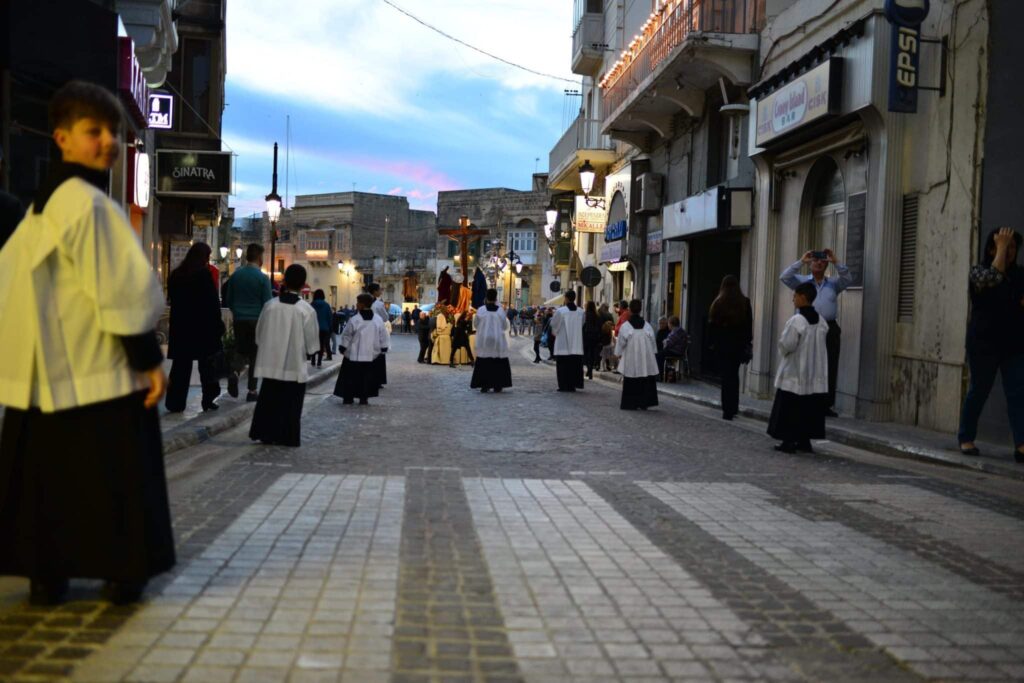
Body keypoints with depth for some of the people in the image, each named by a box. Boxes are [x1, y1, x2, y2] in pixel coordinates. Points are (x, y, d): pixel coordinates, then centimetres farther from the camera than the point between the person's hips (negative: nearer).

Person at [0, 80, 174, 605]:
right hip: (98, 366, -9)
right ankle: (120, 572, 7)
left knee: (46, 471, 11)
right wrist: (148, 358, -14)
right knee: (113, 473, 1)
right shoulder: (89, 203, -14)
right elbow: (121, 289, -18)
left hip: (50, 367, 9)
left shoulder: (45, 202, 15)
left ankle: (44, 574, 16)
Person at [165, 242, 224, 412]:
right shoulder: (204, 274, -12)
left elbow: (172, 300, 13)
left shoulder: (175, 275, 7)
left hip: (180, 326, 5)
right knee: (207, 365, 6)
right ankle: (208, 399, 6)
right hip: (203, 326, -5)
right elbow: (213, 302, -13)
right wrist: (218, 325, -6)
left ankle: (175, 402, 7)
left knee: (181, 365, 8)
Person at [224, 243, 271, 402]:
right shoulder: (263, 278, -10)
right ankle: (252, 391, 8)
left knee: (240, 350, 16)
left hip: (239, 320, 3)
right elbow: (267, 303, -9)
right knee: (255, 354, 7)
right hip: (257, 320, -3)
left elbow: (228, 299, 10)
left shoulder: (236, 275, 3)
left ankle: (234, 372, -14)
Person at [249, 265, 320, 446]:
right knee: (291, 403, 6)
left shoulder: (270, 306, -5)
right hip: (295, 366, -3)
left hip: (270, 364, 3)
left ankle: (265, 433, 16)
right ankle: (288, 436, 8)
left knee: (268, 399, 14)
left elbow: (259, 335, 4)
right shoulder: (306, 310, -13)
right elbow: (312, 343, -7)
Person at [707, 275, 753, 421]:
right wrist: (747, 344, 9)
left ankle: (728, 411, -3)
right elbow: (749, 325, 3)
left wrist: (711, 343, 5)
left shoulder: (718, 303, -7)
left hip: (722, 345, -3)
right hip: (739, 345, 3)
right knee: (734, 375, 16)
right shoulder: (745, 303, 0)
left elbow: (712, 325, -4)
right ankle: (733, 408, 18)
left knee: (726, 377, 0)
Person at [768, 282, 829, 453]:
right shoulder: (821, 321, 4)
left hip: (794, 374, -6)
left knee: (790, 409, 1)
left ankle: (789, 441, 2)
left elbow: (785, 346, -15)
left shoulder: (796, 321, -18)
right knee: (809, 408, 12)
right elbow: (822, 346, 11)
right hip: (815, 374, 7)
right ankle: (805, 440, 15)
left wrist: (783, 349, 5)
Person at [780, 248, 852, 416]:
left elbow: (848, 280, 0)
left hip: (829, 329, 2)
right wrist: (801, 261, -9)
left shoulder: (833, 284, 16)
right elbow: (785, 277, -5)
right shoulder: (802, 281, 9)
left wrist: (836, 262, -6)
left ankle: (828, 405, 5)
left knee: (830, 369, 1)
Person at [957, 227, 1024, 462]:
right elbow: (994, 277, -26)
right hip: (983, 343, -4)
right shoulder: (978, 271, -4)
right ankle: (966, 439, 21)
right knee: (978, 391, 6)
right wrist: (1000, 247, -18)